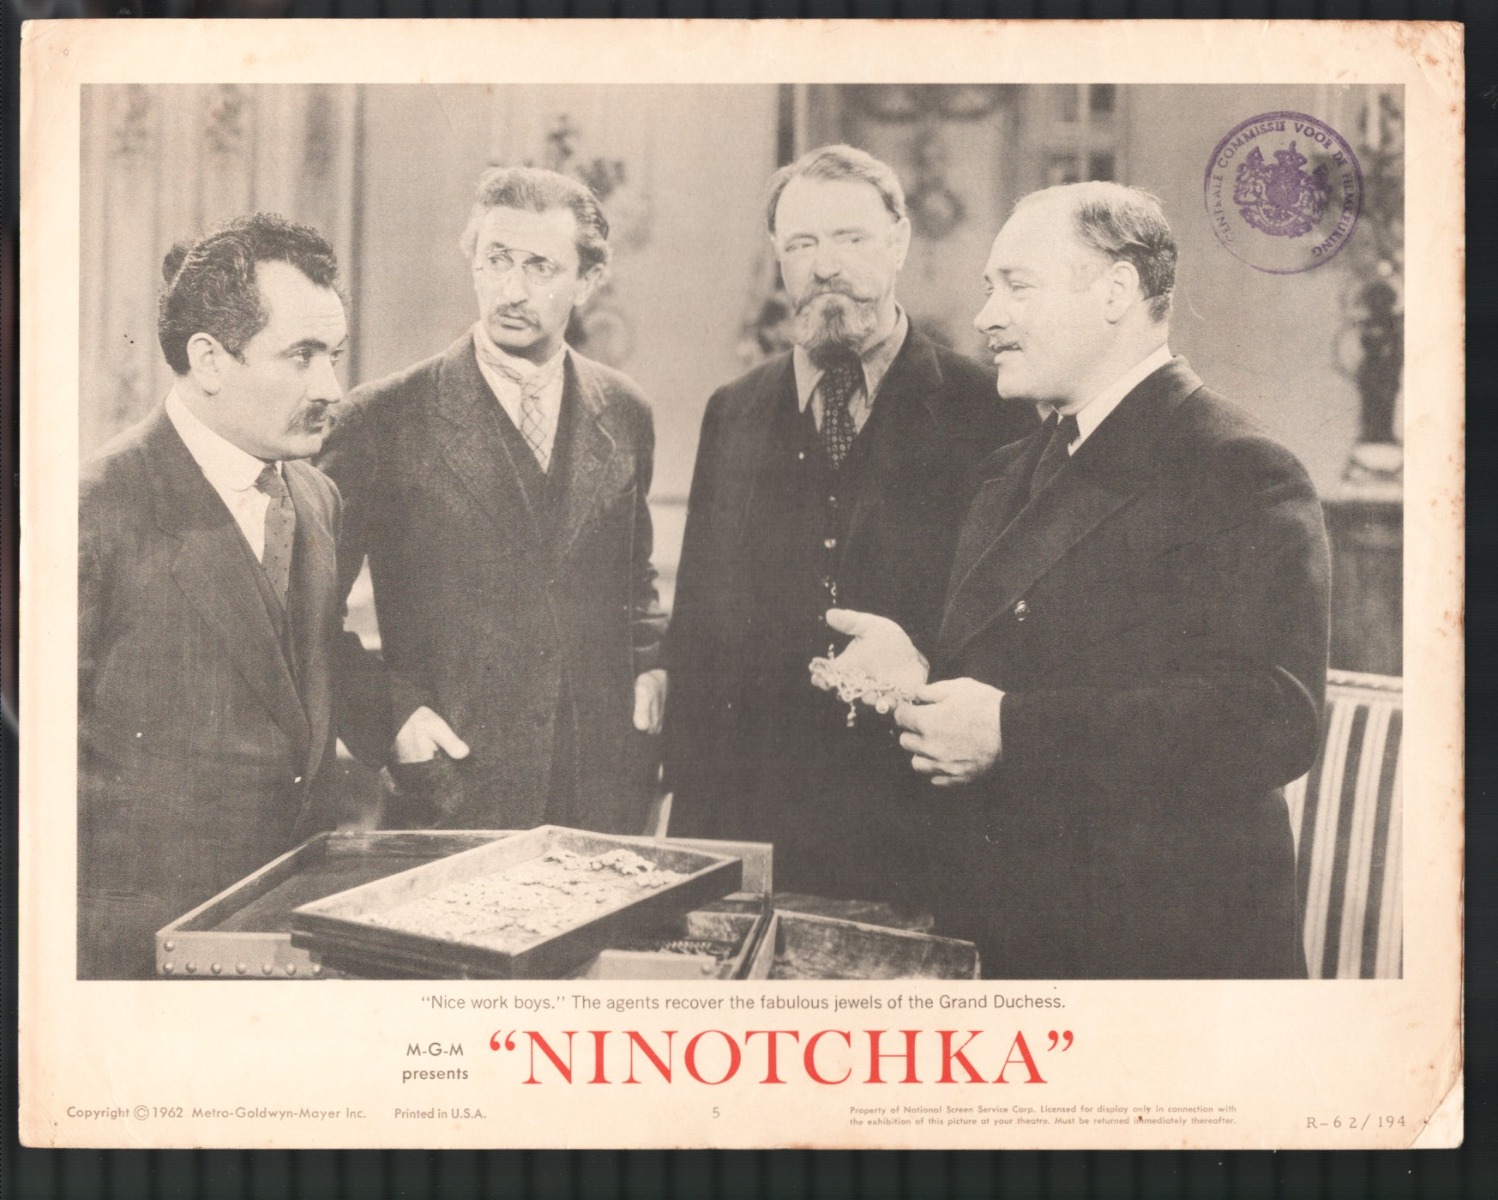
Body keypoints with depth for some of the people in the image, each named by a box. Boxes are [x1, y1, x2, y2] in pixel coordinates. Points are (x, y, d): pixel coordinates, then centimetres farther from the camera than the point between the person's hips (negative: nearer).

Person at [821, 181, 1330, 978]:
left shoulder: (1243, 476, -14)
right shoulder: (1013, 473, 15)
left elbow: (1272, 717, -26)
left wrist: (1012, 729, -27)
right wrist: (917, 679, -5)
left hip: (1167, 944, -8)